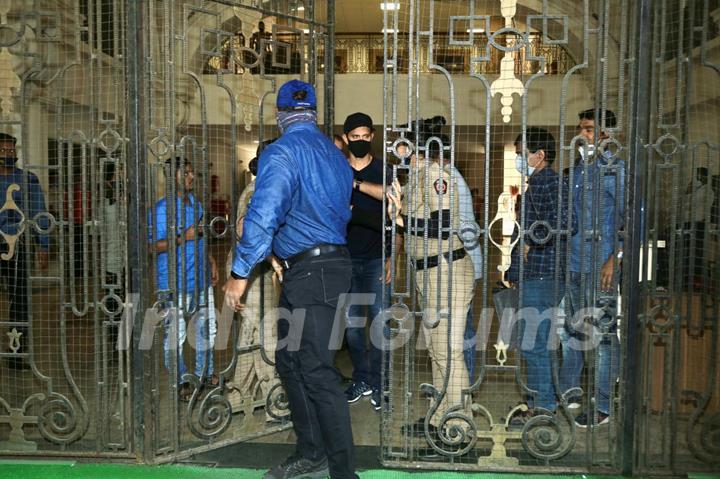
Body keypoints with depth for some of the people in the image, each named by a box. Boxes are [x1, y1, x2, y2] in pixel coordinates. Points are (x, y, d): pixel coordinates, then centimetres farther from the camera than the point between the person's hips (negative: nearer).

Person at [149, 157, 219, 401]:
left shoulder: (196, 203, 12)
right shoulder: (162, 209, -12)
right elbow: (153, 245, -17)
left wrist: (211, 260, 18)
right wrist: (184, 238, -23)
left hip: (201, 278, 8)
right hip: (175, 283, -8)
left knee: (207, 327, 15)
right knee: (175, 334, -2)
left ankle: (204, 373, 32)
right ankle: (180, 381, 15)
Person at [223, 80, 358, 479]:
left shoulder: (282, 152, -11)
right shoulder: (335, 153, 15)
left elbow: (263, 215, -20)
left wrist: (240, 272, -15)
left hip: (309, 273, -9)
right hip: (333, 262, 9)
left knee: (316, 371, -5)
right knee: (289, 360, 18)